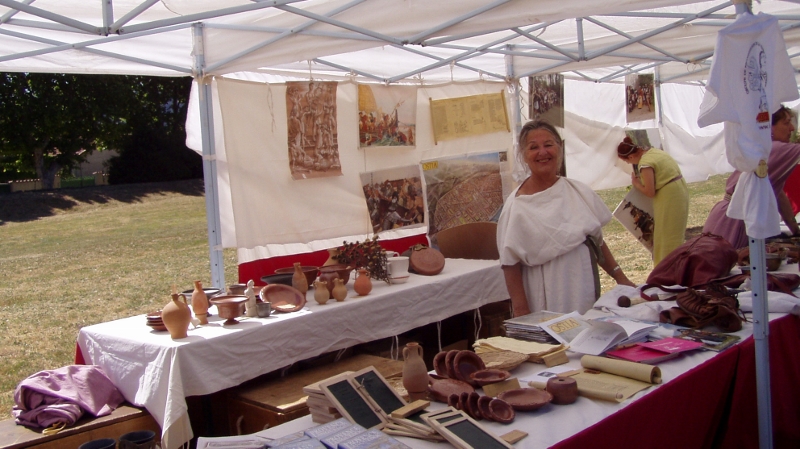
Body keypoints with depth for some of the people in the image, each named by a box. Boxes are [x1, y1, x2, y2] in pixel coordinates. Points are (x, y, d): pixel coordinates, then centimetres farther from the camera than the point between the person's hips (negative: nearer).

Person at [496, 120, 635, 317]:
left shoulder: (579, 191, 5)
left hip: (586, 294, 4)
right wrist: (522, 315, -14)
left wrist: (620, 277, 10)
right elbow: (510, 263, -10)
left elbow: (597, 241, 14)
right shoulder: (516, 205, -8)